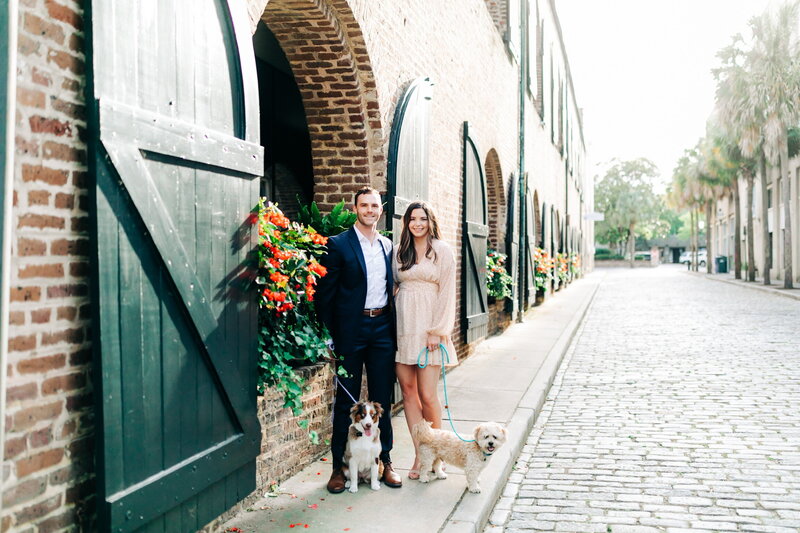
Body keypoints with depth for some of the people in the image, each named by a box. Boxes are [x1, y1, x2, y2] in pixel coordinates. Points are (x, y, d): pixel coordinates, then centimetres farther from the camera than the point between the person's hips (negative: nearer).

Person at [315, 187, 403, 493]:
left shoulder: (388, 246, 12)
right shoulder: (338, 245, -4)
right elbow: (325, 293, -5)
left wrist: (393, 327, 7)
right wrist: (329, 335, -9)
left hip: (382, 328, 4)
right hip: (351, 329, -4)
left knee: (383, 398, 10)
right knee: (346, 400, 4)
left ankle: (385, 460, 21)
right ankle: (338, 466, 14)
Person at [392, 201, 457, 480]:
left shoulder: (442, 251, 1)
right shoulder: (400, 251, 13)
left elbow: (447, 292, -3)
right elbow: (394, 284, 16)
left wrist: (437, 331, -9)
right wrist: (391, 322, 4)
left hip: (429, 326, -4)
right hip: (403, 324, 4)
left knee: (427, 395, -7)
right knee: (408, 391, 2)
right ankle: (420, 454, 10)